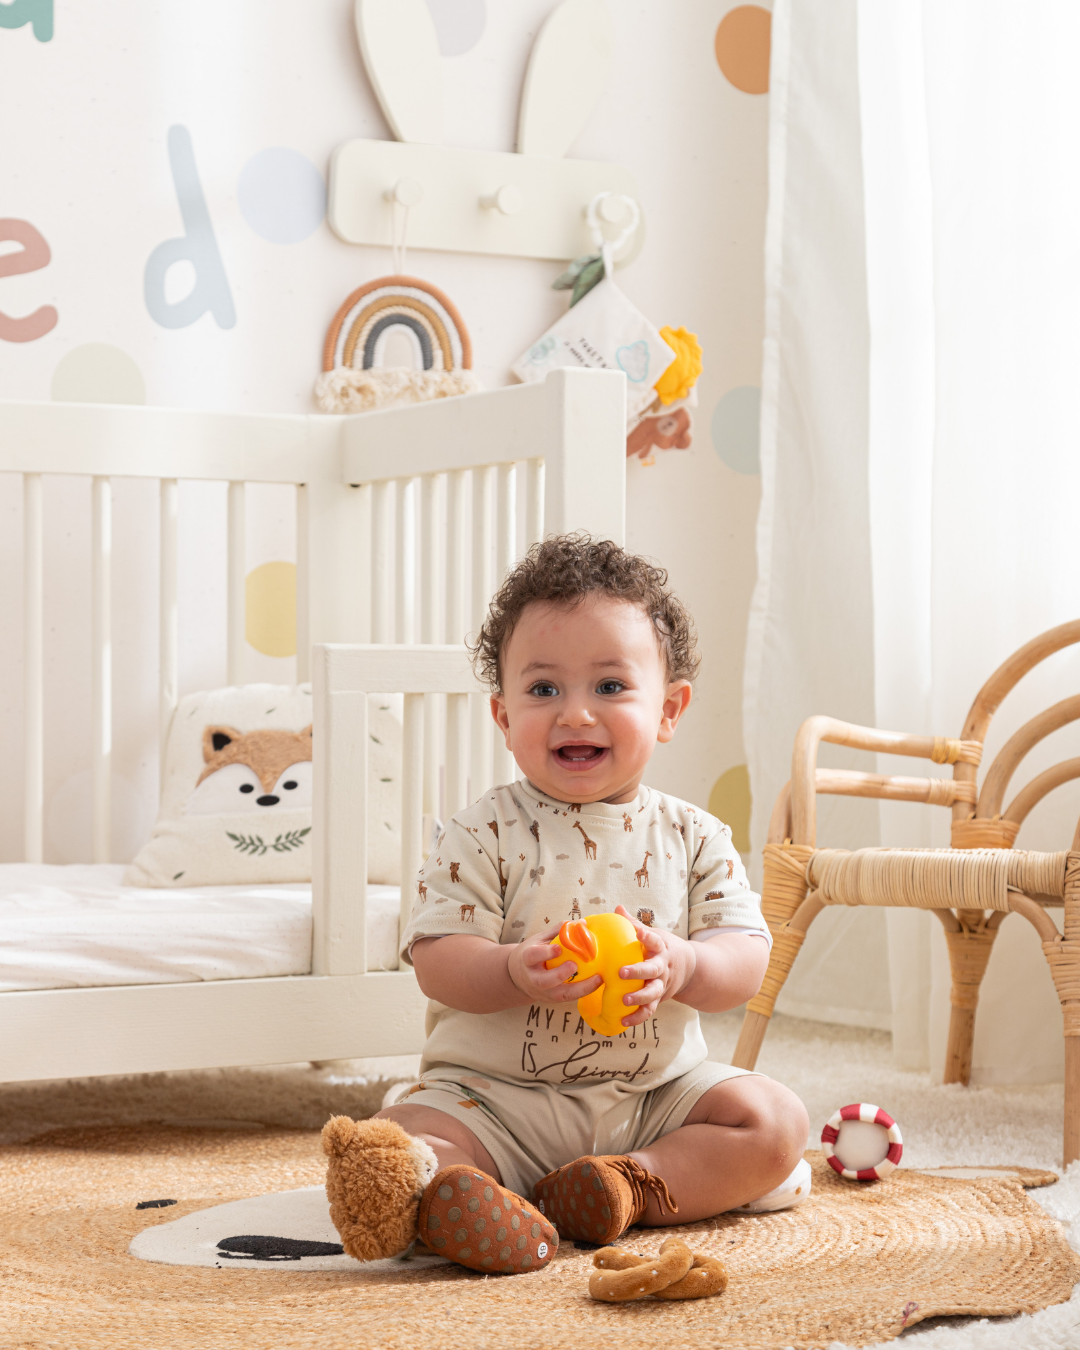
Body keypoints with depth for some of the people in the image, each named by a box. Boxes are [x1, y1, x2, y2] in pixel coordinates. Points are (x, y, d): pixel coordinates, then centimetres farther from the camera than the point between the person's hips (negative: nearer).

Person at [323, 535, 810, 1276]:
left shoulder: (695, 838, 2)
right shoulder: (484, 834, -4)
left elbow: (748, 957, -2)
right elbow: (436, 959, -10)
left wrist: (682, 965, -25)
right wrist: (516, 973, -30)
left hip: (657, 1091, 3)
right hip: (494, 1096, -3)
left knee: (775, 1119, -16)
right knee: (400, 1142, -27)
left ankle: (631, 1188, -28)